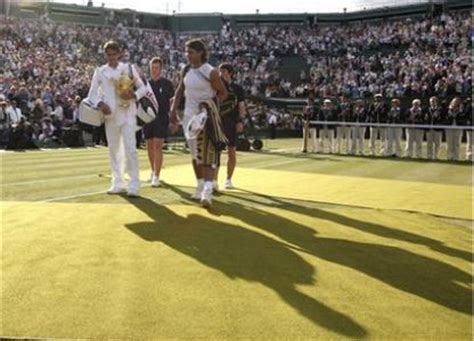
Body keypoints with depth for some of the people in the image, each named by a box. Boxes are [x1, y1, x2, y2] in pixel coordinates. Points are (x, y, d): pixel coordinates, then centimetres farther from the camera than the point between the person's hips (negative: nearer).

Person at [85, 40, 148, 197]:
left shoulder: (129, 68, 4)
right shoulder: (100, 72, 6)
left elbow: (143, 87, 8)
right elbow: (92, 94, 7)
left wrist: (135, 95, -13)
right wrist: (100, 103, -13)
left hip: (128, 113, -2)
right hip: (110, 114, 2)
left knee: (130, 148, -11)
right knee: (114, 149, 8)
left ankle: (134, 185, -10)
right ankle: (118, 183, 19)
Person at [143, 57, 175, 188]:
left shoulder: (167, 84, -1)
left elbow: (173, 101, 2)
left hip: (161, 118, -4)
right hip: (148, 117, 4)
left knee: (158, 146, -12)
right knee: (150, 147, 11)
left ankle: (156, 176, -12)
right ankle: (153, 171, 30)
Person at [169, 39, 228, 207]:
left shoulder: (210, 72, -13)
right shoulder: (186, 71, 5)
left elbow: (223, 93, -5)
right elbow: (180, 90, 14)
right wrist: (174, 110, 6)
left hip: (206, 117, -6)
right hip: (189, 116, 6)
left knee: (207, 154, -14)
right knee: (195, 154, 13)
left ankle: (208, 189, -21)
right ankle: (200, 186, 25)